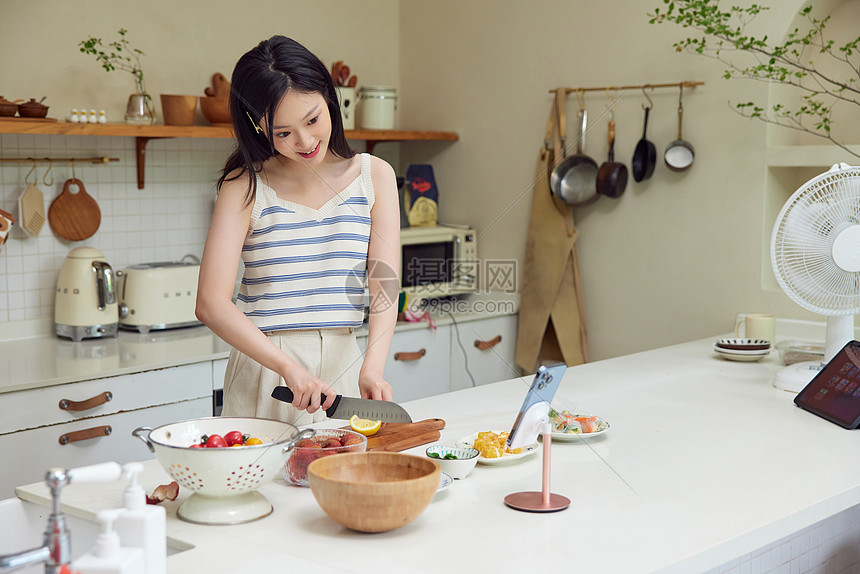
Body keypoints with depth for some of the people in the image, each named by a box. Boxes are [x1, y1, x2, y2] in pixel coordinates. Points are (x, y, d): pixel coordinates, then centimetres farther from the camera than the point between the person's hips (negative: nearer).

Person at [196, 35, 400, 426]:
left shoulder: (374, 176, 3)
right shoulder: (246, 186, -4)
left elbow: (384, 286, -5)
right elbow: (211, 304, -12)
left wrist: (372, 367, -22)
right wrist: (289, 368, -24)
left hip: (343, 363, 2)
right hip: (263, 371, -2)